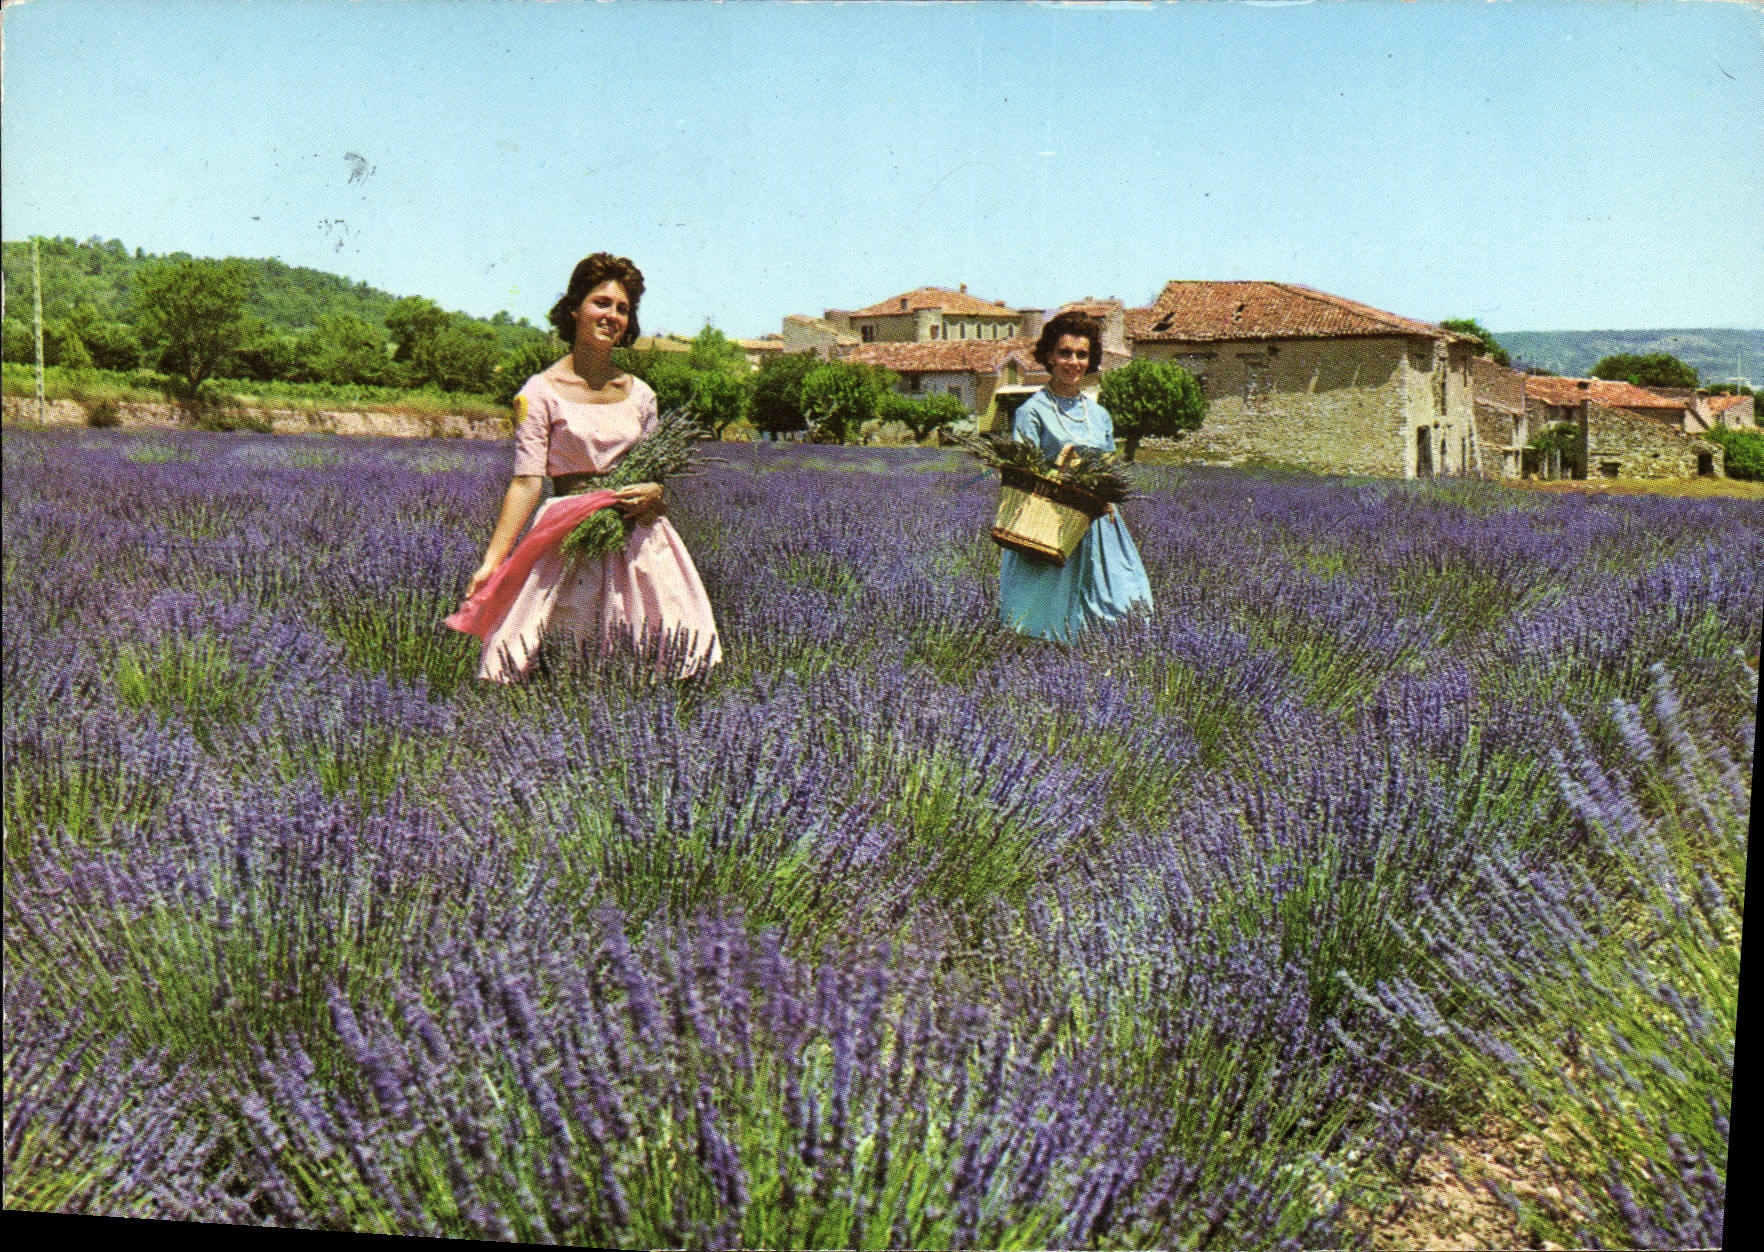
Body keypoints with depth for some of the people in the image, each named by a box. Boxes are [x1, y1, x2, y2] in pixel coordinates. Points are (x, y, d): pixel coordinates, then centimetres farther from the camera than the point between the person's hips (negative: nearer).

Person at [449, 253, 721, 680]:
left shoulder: (640, 394, 10)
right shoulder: (541, 392, -3)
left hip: (639, 539, 4)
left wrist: (653, 492, -9)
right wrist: (491, 560, -16)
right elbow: (527, 482, -8)